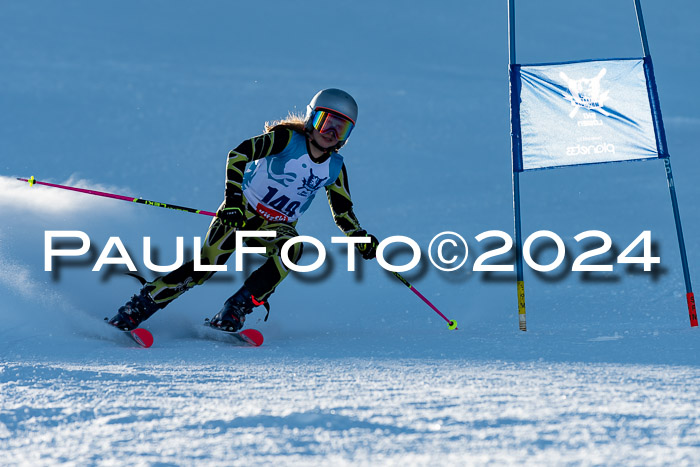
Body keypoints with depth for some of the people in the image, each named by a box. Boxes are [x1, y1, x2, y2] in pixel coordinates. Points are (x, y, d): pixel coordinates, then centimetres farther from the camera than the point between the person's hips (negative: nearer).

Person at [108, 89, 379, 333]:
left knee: (292, 248, -31)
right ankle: (136, 308, -17)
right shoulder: (287, 139, -12)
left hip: (277, 227, 4)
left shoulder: (334, 168, 4)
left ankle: (233, 313, -32)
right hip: (242, 212, -4)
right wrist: (232, 199, -33)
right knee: (207, 262, -24)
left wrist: (360, 238, -3)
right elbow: (238, 155, -22)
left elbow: (343, 212, 15)